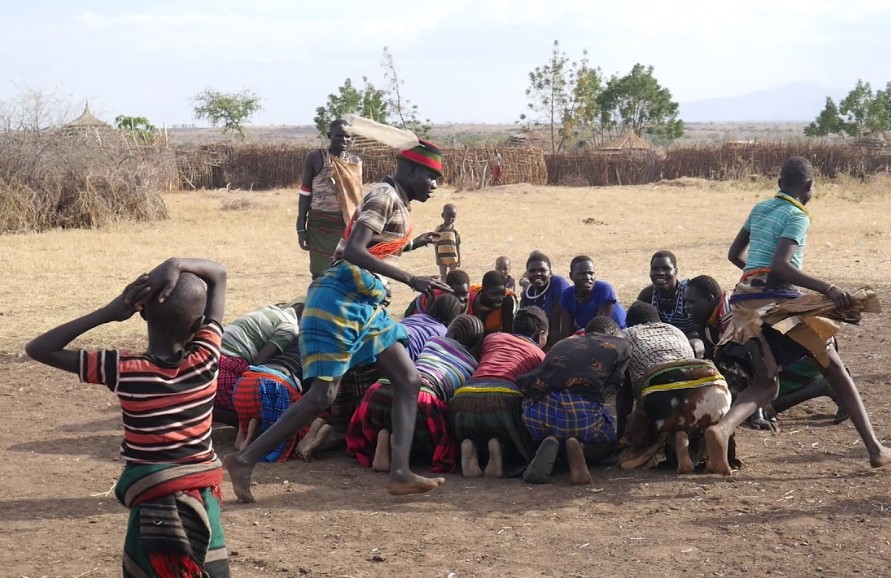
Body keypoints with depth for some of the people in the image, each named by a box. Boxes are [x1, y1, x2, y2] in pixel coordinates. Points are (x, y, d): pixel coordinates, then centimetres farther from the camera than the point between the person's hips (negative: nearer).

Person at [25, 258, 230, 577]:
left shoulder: (123, 371, -14)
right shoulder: (205, 360, -9)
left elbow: (38, 349, -6)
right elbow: (218, 273, 1)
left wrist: (109, 312, -12)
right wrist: (176, 265, -17)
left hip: (151, 500, -2)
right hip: (203, 494, 2)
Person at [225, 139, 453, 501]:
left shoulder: (397, 203, 17)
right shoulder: (385, 197, -12)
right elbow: (354, 252, -25)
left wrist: (414, 244, 29)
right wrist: (411, 280, -28)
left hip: (364, 303, 10)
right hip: (341, 298, -10)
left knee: (409, 379, 3)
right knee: (324, 394, -9)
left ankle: (401, 473, -2)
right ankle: (244, 460, -1)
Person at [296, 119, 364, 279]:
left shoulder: (356, 162, 9)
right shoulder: (316, 158, -3)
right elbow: (305, 194, -1)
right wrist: (301, 228, -5)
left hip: (348, 226, 4)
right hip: (320, 225, -3)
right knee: (320, 275, 0)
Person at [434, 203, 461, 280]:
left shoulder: (455, 230, -3)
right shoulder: (439, 229, -2)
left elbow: (458, 245, 0)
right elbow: (436, 244, 1)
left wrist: (459, 259, -1)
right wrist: (437, 258, -4)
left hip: (453, 258, -1)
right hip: (442, 257, 1)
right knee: (443, 276, 8)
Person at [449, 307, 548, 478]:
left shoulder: (492, 338, 30)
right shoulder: (539, 355, 23)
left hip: (463, 397, 3)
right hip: (503, 398, -3)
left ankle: (470, 445, 0)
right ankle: (500, 445, -9)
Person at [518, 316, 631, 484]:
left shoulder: (562, 343, 33)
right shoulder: (620, 346, 23)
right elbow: (611, 387, 19)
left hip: (537, 411, 3)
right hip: (582, 411, -3)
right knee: (609, 441, 28)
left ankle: (550, 442, -1)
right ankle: (579, 447, -6)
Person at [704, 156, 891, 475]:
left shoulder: (760, 208, 17)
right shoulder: (797, 216, -6)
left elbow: (735, 253, 24)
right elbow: (781, 265, -20)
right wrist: (828, 289, -22)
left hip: (746, 300, 7)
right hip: (779, 300, -7)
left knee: (765, 383, 10)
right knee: (834, 367, 5)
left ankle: (722, 428, -21)